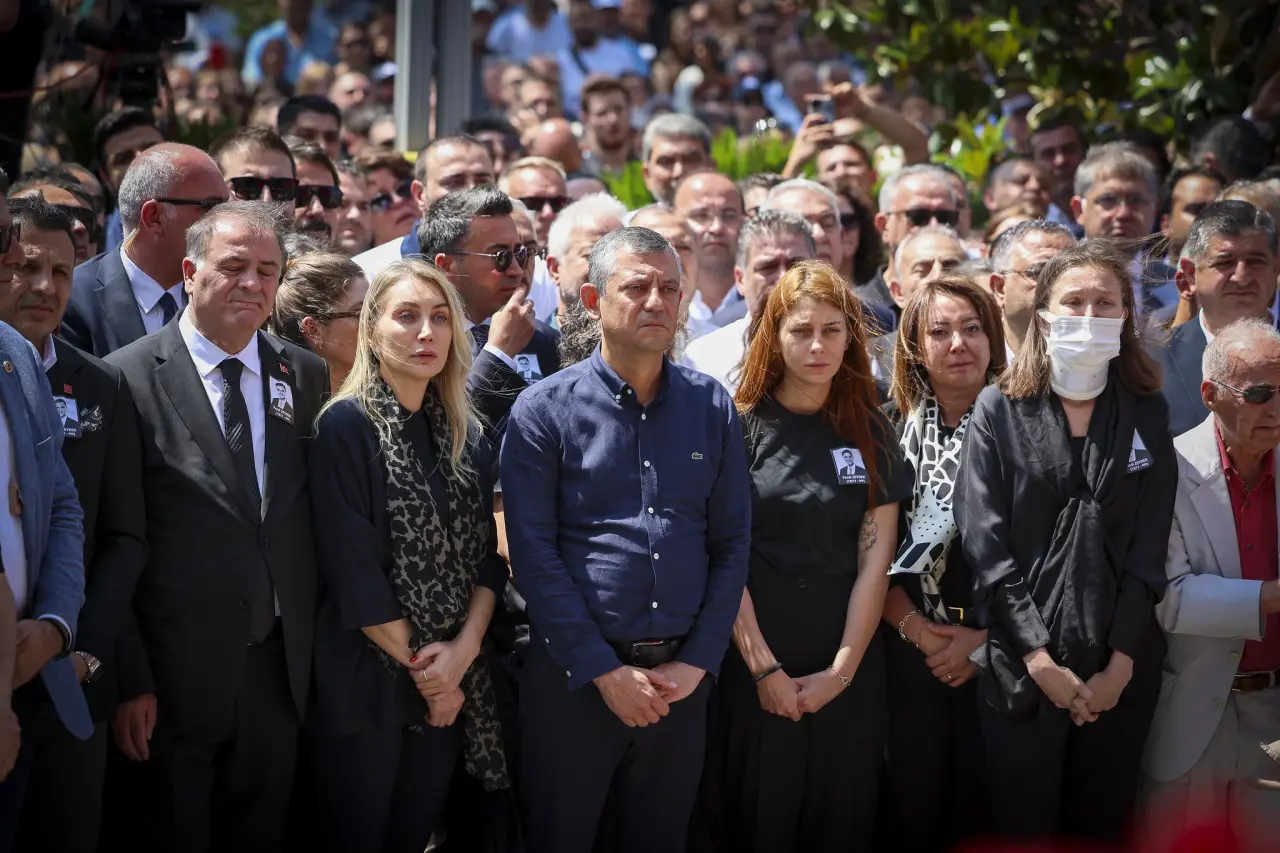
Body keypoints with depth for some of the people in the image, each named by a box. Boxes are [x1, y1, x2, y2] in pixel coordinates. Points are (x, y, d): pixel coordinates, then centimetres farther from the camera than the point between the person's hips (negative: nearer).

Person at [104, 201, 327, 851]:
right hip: (176, 672, -4)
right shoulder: (128, 378, -8)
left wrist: (311, 649, 5)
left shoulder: (306, 376, 6)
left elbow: (318, 518, 10)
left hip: (280, 668, 4)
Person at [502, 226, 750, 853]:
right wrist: (605, 671, -12)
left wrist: (697, 662, -4)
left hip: (681, 677, 3)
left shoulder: (712, 408, 5)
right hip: (574, 677, -3)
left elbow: (731, 543, 6)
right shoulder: (543, 411, -5)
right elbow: (534, 554, -8)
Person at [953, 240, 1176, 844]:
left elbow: (1148, 550, 0)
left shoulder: (1147, 415, 5)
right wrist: (1041, 662, -13)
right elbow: (985, 546, -7)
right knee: (1022, 825, 4)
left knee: (1101, 826, 9)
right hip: (1022, 672, -2)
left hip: (1120, 675, 2)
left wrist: (1119, 667, -9)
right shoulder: (999, 410, 0)